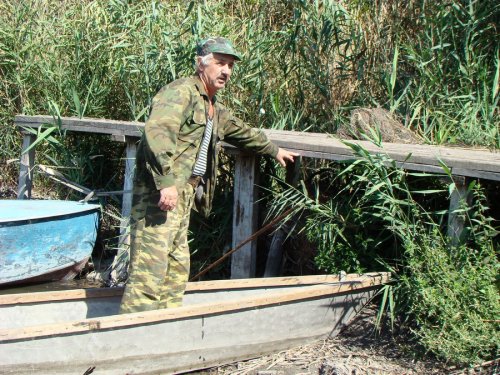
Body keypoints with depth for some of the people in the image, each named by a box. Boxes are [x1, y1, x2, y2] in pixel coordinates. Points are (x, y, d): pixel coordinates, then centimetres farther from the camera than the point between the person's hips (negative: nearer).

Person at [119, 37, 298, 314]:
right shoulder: (181, 92, -9)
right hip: (161, 192, -10)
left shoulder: (215, 109, 24)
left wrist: (274, 150, 53)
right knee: (149, 270, -13)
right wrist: (166, 182, -32)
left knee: (177, 268, 12)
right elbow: (157, 132, -24)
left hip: (184, 196, 10)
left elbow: (242, 132, 43)